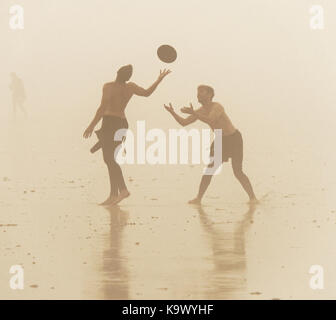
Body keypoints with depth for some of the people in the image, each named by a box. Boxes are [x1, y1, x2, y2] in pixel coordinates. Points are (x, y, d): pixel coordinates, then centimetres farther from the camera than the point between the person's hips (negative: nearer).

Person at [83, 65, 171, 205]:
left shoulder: (109, 87, -12)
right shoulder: (131, 87, 6)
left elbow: (103, 107, -20)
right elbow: (147, 93, 22)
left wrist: (92, 125, -19)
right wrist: (159, 79, 34)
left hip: (110, 122, -7)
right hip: (122, 123, 7)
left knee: (109, 159, -9)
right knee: (109, 159, 11)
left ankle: (122, 190, -22)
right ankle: (113, 195, 8)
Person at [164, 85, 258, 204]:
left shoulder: (217, 107, -24)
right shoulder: (200, 111, 0)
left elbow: (210, 120, -43)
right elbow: (184, 122, 0)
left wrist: (193, 113, -45)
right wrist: (172, 112, -15)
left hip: (234, 139, -7)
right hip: (220, 140, 7)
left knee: (238, 172, -10)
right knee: (209, 169, -1)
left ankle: (253, 197, 2)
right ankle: (198, 198, 1)